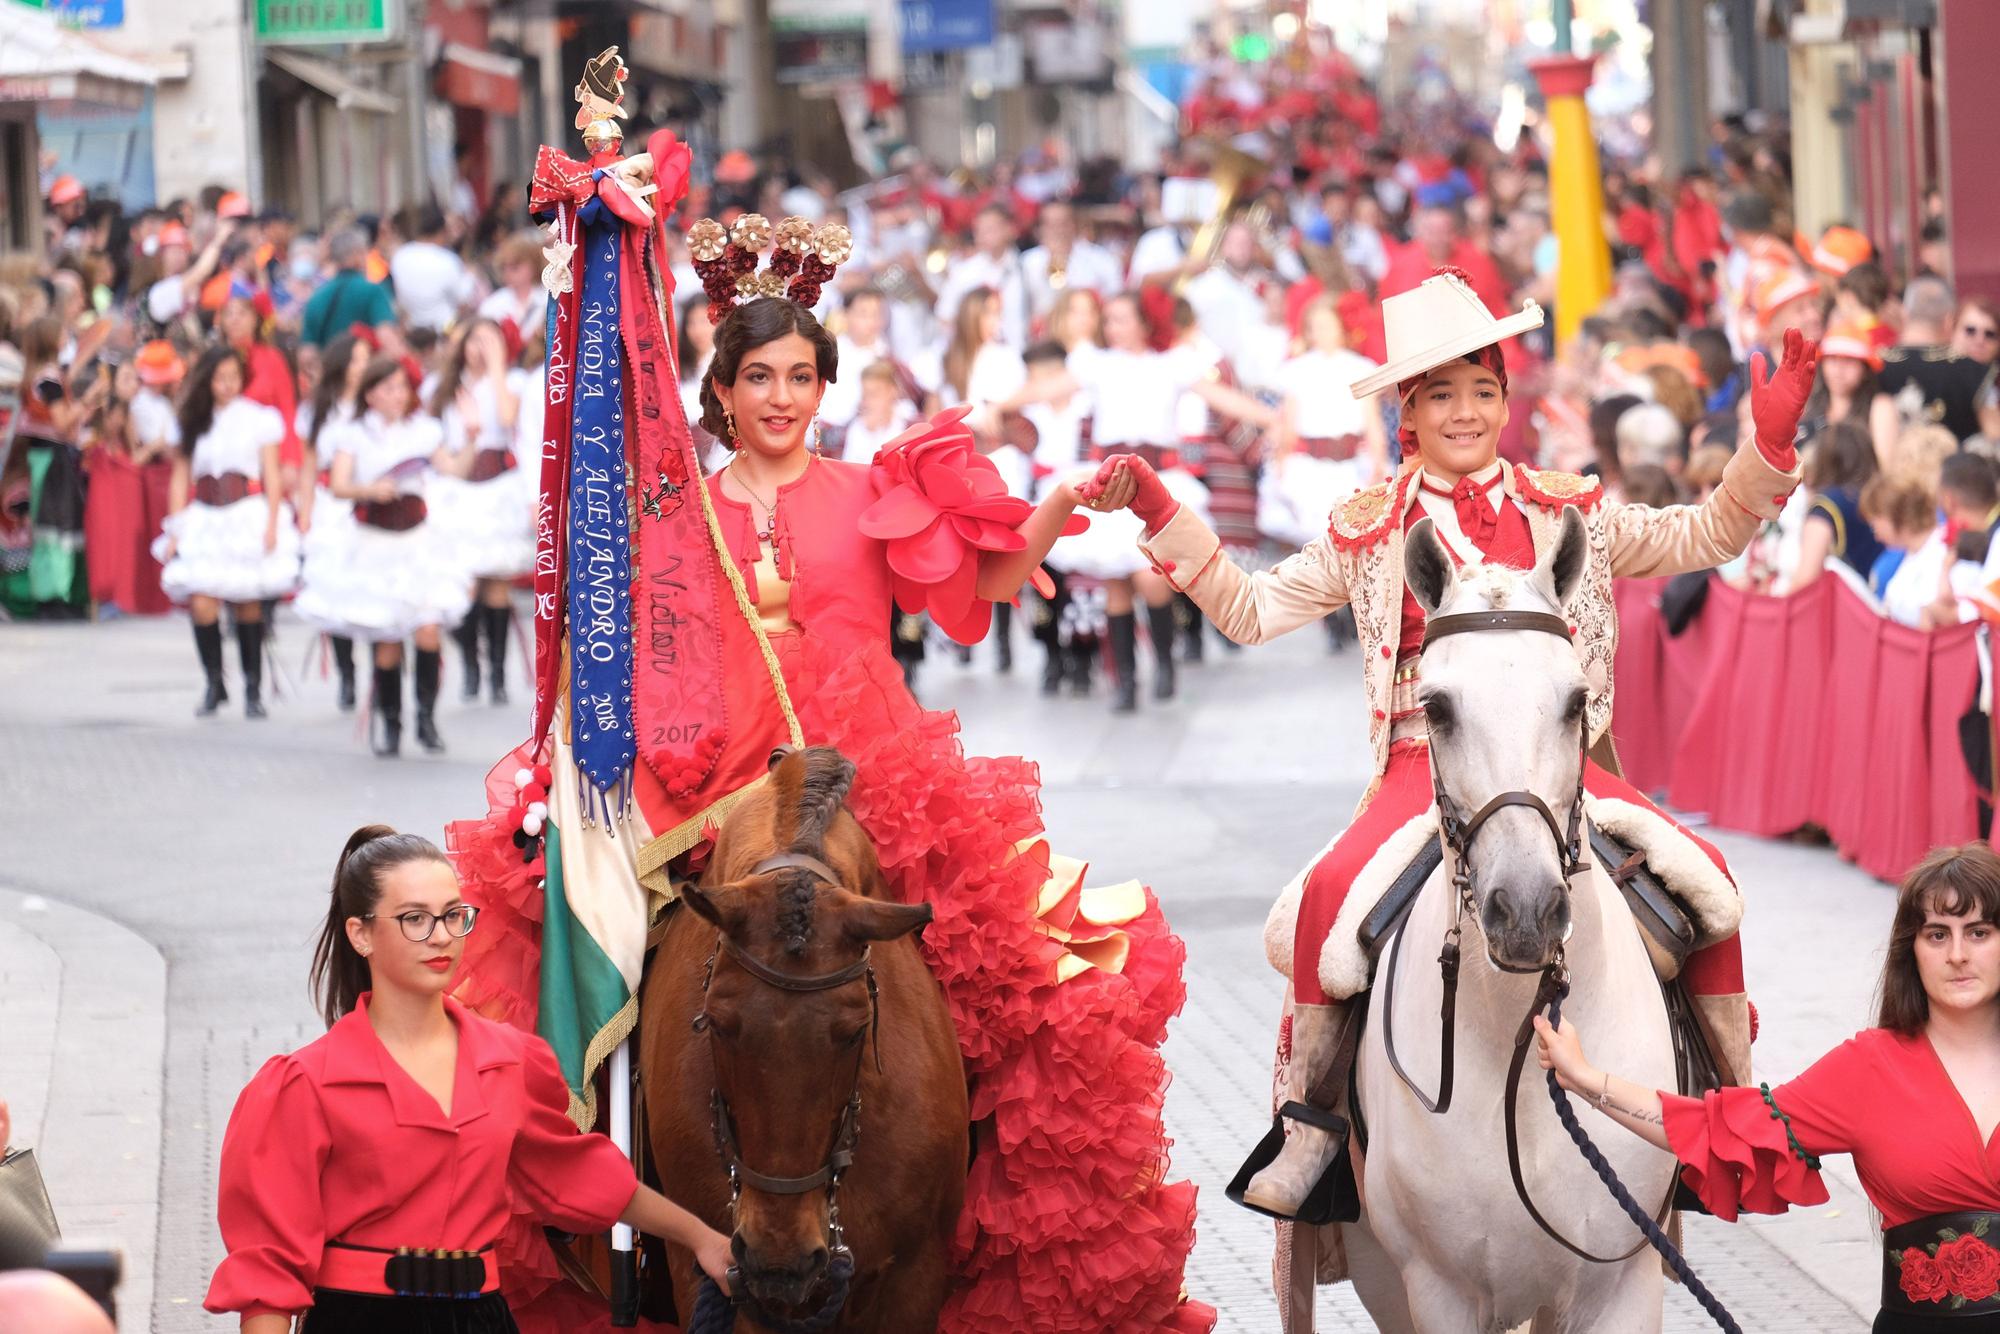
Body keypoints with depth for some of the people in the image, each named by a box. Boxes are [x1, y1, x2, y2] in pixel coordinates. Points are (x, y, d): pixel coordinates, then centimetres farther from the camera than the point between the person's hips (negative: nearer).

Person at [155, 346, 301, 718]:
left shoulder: (259, 419, 5)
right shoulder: (194, 423, 13)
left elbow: (273, 477, 3)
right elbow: (181, 479, 14)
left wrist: (271, 525, -8)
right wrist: (175, 530, 6)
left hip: (249, 516, -2)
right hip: (204, 520, 2)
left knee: (247, 604, -3)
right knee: (201, 603, -12)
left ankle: (253, 688, 7)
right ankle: (214, 684, 1)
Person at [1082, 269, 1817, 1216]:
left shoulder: (1570, 514, 12)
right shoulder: (1367, 534, 10)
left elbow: (1702, 539, 13)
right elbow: (1251, 611, 11)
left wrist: (1768, 446, 0)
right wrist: (1161, 517, 1)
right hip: (1426, 764, -1)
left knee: (1700, 871, -20)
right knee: (1333, 887, -30)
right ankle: (1311, 1120, -15)